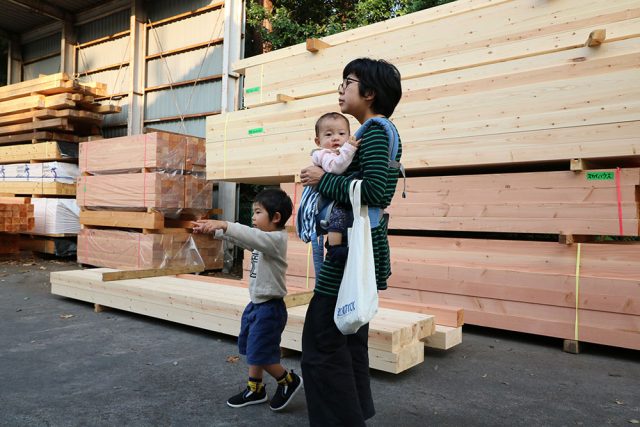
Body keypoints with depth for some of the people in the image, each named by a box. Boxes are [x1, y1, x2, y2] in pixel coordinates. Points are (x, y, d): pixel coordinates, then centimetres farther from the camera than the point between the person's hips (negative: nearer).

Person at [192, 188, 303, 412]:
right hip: (256, 303, 10)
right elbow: (241, 236, 8)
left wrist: (223, 224, -44)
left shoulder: (276, 239, -20)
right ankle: (255, 389, 34)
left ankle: (289, 380, 21)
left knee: (260, 353, -1)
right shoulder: (261, 239, 9)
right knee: (251, 350, 18)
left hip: (270, 307, -9)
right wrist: (212, 229, -3)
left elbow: (250, 236, -36)